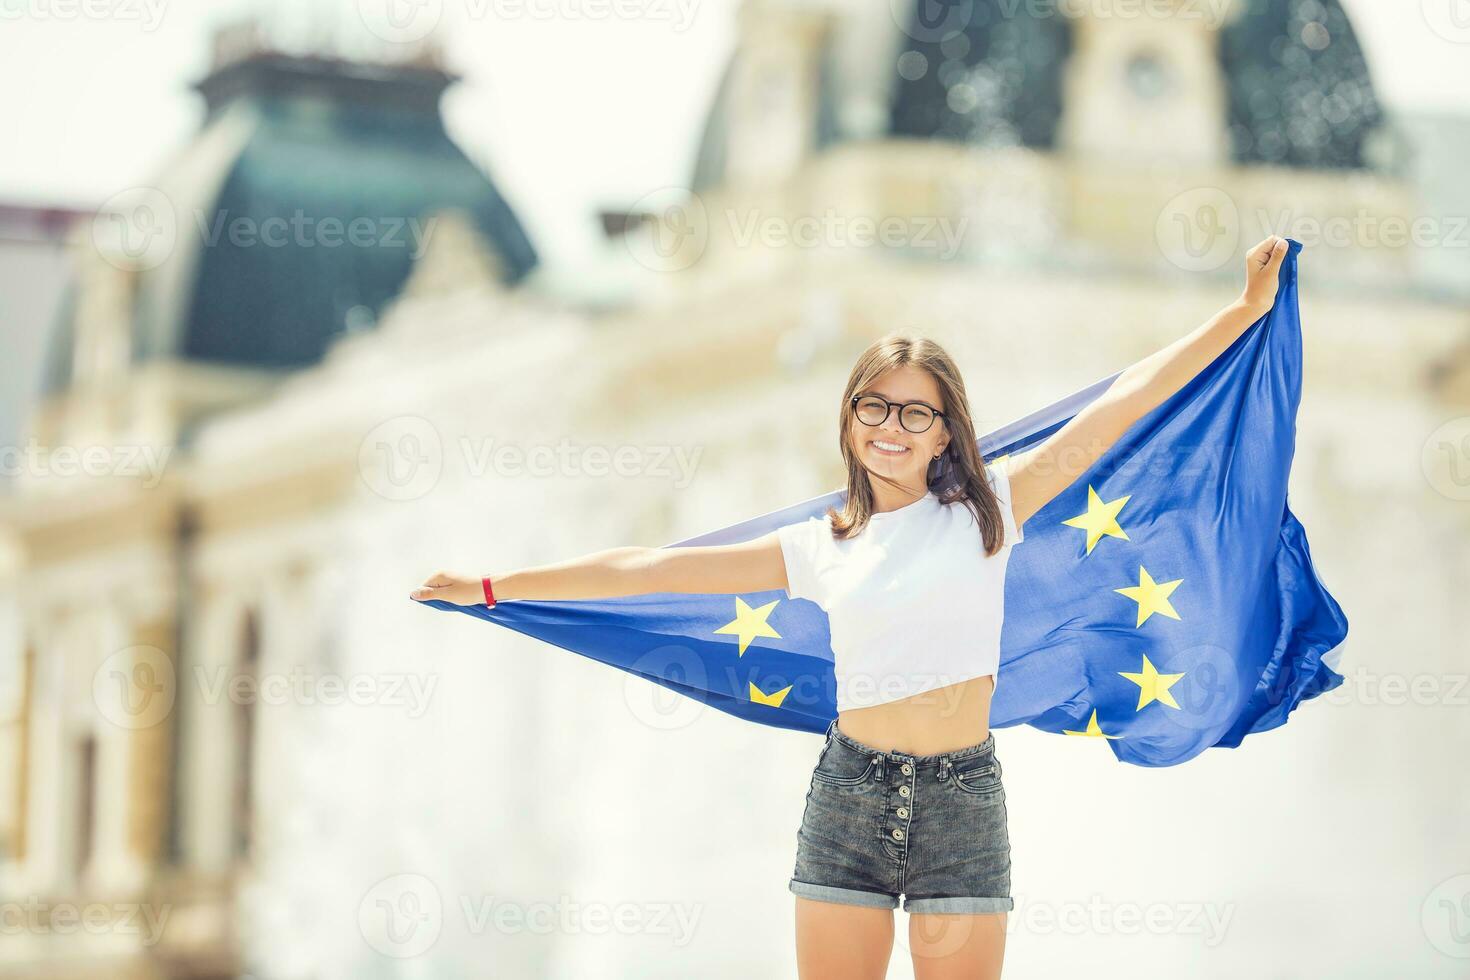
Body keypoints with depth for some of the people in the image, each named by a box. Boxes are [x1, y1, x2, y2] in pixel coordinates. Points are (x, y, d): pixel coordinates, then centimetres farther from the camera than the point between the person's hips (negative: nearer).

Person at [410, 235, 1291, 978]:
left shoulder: (985, 510, 3)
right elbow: (649, 568, 9)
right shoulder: (822, 550, 7)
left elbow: (1122, 406, 0)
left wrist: (1247, 311, -3)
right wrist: (491, 588, 10)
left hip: (961, 800, -2)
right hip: (850, 790, 2)